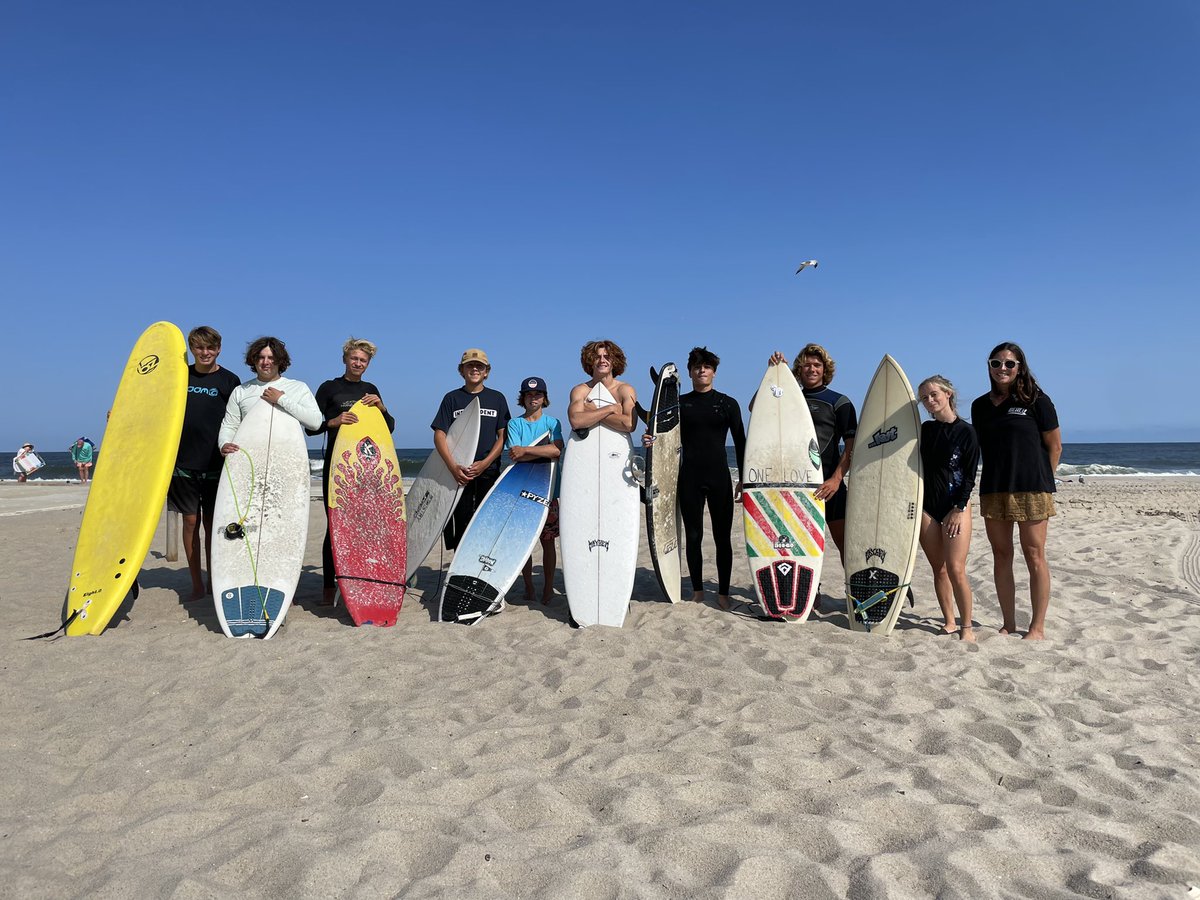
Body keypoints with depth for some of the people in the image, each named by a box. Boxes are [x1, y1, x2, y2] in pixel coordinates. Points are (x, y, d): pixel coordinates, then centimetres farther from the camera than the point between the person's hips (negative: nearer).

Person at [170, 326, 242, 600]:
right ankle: (197, 585, 11)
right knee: (191, 521, 3)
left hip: (215, 463, -2)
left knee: (211, 523, 4)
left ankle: (212, 581, 14)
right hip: (184, 461, 2)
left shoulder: (229, 380, 1)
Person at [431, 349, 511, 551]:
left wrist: (485, 463, -10)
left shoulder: (497, 398, 11)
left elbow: (503, 436, 5)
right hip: (460, 474, 0)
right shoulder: (452, 398, 9)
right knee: (461, 525, -1)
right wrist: (453, 467, -13)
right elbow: (439, 435, 1)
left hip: (489, 472, 0)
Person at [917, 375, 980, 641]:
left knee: (956, 569, -10)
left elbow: (969, 475, -5)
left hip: (956, 506, -4)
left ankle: (967, 626, 2)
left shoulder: (966, 432, -3)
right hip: (926, 506, 4)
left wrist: (958, 509, -9)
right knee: (938, 569, 7)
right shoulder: (925, 430, 8)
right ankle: (949, 621, 17)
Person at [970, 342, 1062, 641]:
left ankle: (1038, 627, 9)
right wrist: (999, 478, 12)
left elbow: (1055, 446, 1)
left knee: (1034, 556, -1)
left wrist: (1041, 481, 3)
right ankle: (1009, 624, 17)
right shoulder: (980, 406, 10)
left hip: (1030, 490, -4)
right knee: (1001, 556, 7)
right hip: (993, 491, 5)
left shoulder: (1036, 401, -3)